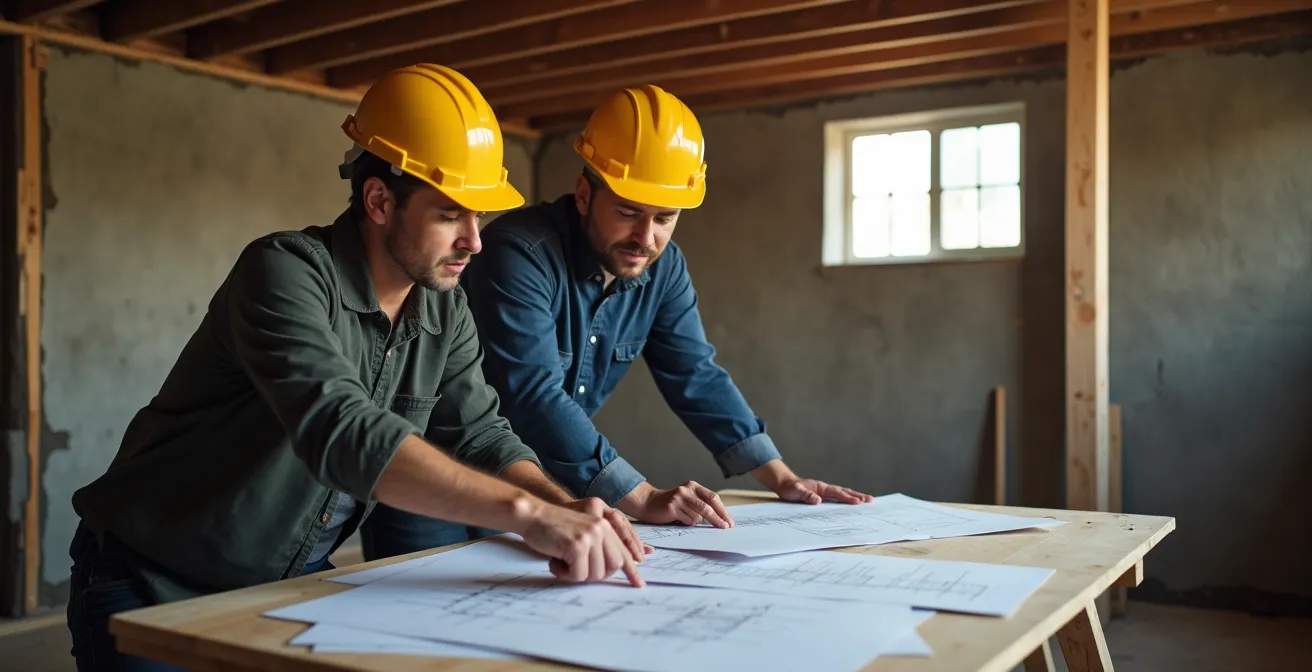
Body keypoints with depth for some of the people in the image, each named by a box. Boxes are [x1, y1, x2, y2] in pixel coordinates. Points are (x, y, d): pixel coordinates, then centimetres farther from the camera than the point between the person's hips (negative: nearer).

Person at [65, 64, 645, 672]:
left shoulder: (445, 312, -3)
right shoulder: (286, 272, -26)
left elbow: (481, 435, -3)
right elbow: (341, 432, -40)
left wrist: (565, 506, -24)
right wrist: (526, 511, -46)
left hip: (292, 578, 6)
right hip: (155, 584, -5)